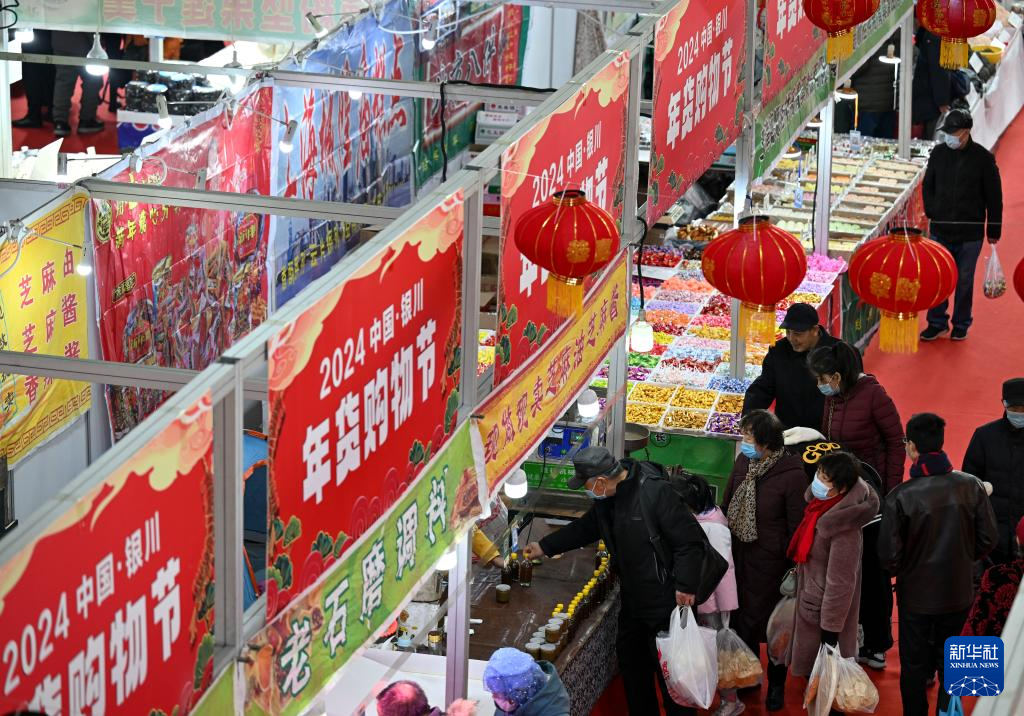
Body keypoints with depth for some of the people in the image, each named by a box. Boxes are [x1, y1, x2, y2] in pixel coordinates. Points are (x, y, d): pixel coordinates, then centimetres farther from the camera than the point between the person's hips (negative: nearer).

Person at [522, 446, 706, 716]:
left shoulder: (655, 492, -26)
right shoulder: (608, 498, 3)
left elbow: (690, 541, -24)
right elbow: (585, 528, 23)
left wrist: (686, 587, -22)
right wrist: (545, 547, 26)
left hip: (664, 600, -9)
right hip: (634, 600, 9)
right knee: (630, 659, 21)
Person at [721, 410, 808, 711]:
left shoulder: (792, 474, -22)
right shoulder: (743, 462, -5)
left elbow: (797, 527, -15)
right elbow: (727, 505, 9)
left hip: (770, 562, -5)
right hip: (740, 556, 5)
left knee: (773, 623, 10)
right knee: (741, 617, 18)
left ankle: (777, 684, 30)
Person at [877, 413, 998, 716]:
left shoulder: (900, 497, -23)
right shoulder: (971, 487, -14)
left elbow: (889, 555, -18)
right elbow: (988, 538, -5)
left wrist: (901, 571, 5)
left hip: (916, 595, -3)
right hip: (959, 593, 3)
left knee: (914, 667, 15)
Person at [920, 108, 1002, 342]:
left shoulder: (983, 158, -8)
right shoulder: (939, 153, 1)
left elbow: (994, 197, -1)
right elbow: (927, 187, 15)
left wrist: (994, 230, 1)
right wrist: (932, 213, 6)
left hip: (970, 234, -3)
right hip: (940, 230, 3)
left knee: (964, 281, 8)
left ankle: (961, 325, 21)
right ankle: (937, 322, 19)